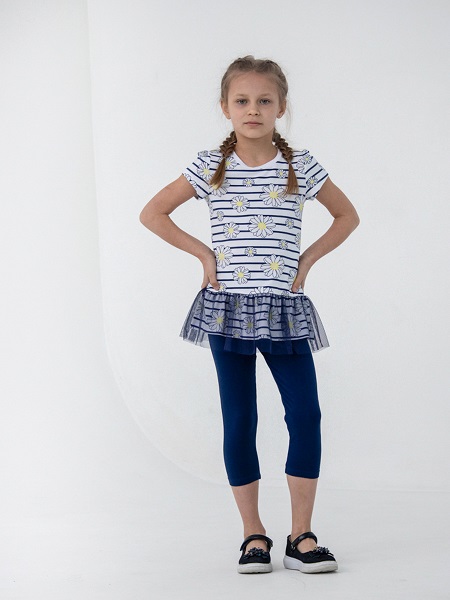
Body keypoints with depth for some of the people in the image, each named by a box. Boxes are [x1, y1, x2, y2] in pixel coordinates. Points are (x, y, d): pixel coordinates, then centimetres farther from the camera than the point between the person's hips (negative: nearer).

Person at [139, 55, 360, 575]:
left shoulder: (300, 166, 2)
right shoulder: (210, 166, 0)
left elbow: (347, 216, 14)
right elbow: (153, 213, 7)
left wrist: (308, 259, 3)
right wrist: (203, 254, -1)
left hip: (284, 310, 1)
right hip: (228, 308, 0)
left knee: (306, 413, -8)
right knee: (239, 421, 3)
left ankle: (301, 536, 1)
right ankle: (253, 536, 13)